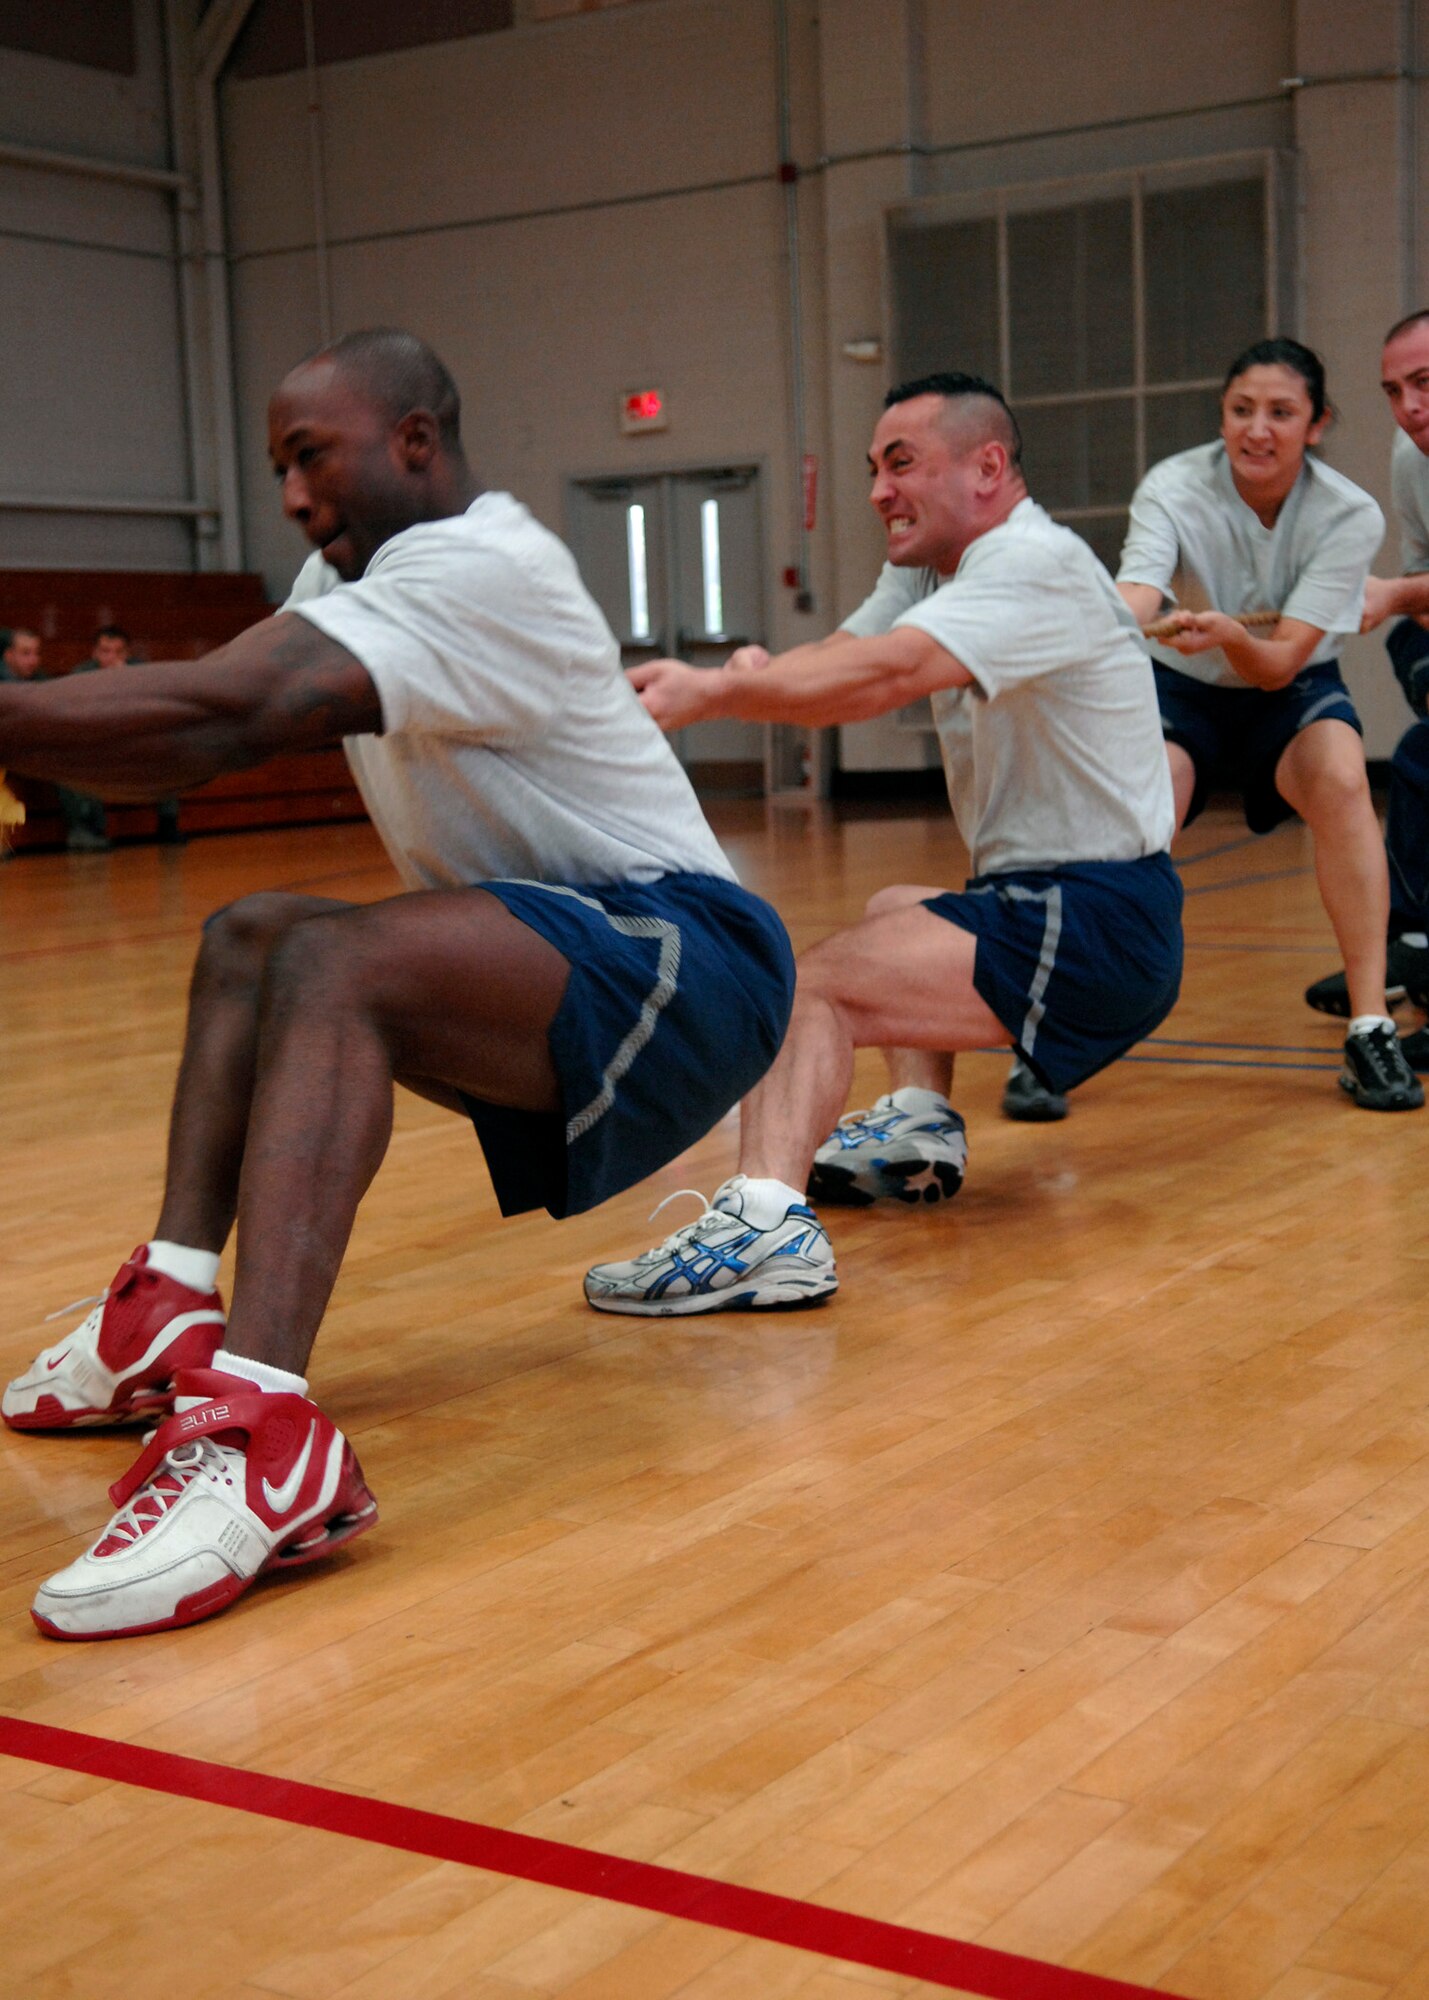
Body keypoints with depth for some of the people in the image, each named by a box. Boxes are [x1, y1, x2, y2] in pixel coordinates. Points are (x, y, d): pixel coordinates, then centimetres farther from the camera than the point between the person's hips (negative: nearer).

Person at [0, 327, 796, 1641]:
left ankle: (263, 1435, -45)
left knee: (331, 963, -31)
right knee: (248, 938, 12)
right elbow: (193, 754, 10)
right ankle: (173, 1319, -3)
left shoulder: (482, 564, -18)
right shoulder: (361, 576, 16)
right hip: (559, 967, 10)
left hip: (686, 961, -10)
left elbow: (228, 709, -30)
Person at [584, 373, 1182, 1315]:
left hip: (1098, 930, -10)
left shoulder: (1036, 561, -13)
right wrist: (752, 678, -16)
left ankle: (763, 1218, -43)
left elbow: (885, 675, -30)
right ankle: (920, 1125, 16)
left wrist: (715, 691, -37)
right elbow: (845, 656, 5)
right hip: (1043, 900, 10)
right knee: (894, 915, 35)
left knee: (809, 984, -24)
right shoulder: (958, 572, 19)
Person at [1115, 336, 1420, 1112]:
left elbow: (1280, 663, -25)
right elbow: (1135, 595, -39)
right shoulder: (1172, 489, -21)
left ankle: (1370, 1029, -26)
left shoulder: (1350, 516, -19)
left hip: (1292, 691, 1)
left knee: (1342, 780, -31)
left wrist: (1228, 634, -47)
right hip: (1182, 690, -1)